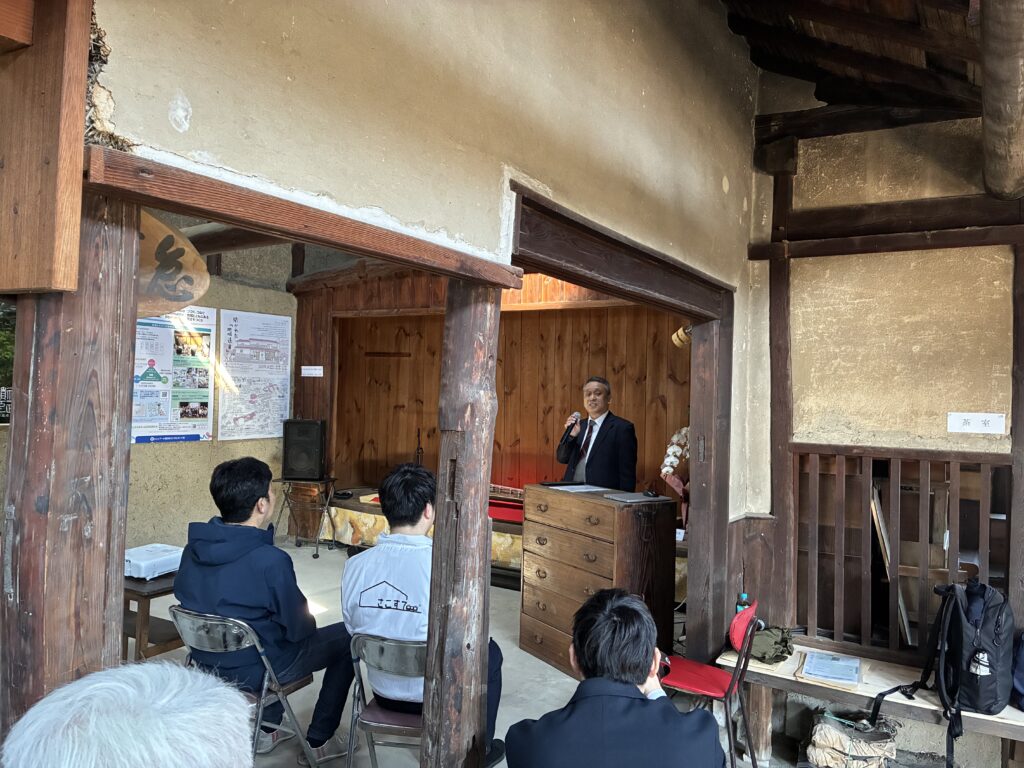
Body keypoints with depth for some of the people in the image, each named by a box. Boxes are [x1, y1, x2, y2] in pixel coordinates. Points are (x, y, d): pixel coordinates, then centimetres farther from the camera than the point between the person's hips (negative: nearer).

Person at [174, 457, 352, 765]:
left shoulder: (193, 548, -8)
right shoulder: (271, 561, -29)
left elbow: (189, 599, 9)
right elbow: (298, 628, -18)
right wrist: (309, 623, 7)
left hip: (207, 662, 7)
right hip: (254, 672, -7)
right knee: (347, 638, 10)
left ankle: (266, 728, 33)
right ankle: (318, 742, 19)